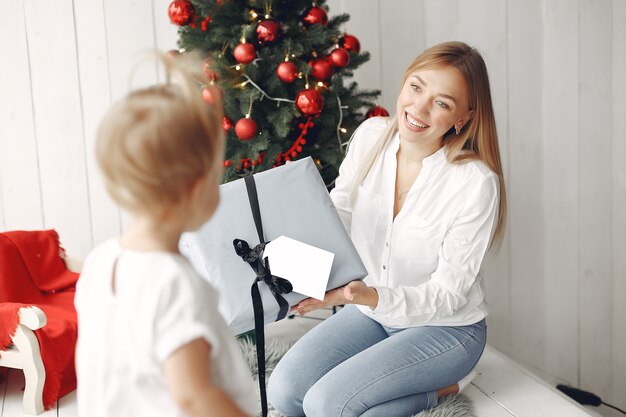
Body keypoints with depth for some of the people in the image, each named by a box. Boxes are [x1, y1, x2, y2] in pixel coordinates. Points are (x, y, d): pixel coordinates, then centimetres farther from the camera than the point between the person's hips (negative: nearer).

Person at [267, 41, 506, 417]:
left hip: (445, 327, -5)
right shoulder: (371, 136, -9)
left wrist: (369, 297, -37)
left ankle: (442, 386, 3)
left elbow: (447, 295, -21)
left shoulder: (476, 183, -25)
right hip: (371, 312, 6)